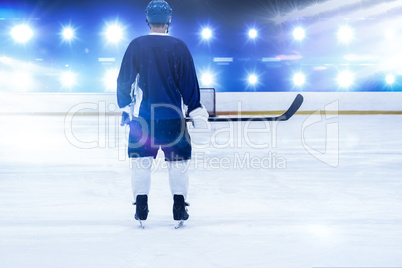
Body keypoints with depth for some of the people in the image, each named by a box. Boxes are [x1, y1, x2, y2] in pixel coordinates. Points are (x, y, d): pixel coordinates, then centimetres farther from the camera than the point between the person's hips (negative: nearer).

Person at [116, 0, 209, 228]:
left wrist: (126, 108, 17)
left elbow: (124, 81, 5)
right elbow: (189, 83, -3)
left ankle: (141, 209, 9)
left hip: (141, 117, 1)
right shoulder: (178, 47, -5)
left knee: (141, 161, 10)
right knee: (177, 160, 9)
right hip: (172, 117, -1)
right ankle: (179, 209, 9)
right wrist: (197, 112, 3)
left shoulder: (136, 46, 0)